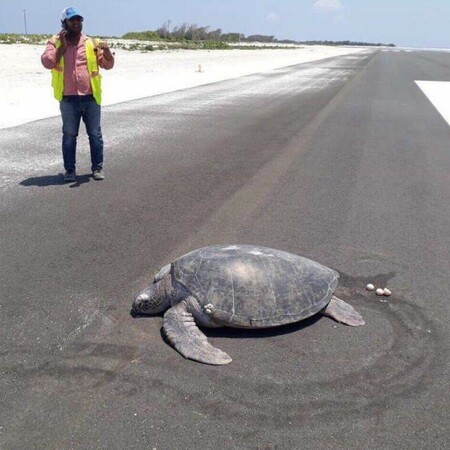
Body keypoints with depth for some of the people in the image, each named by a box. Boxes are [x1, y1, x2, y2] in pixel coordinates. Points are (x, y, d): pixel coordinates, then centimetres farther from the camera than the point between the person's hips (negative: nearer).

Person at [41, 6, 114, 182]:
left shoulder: (92, 43, 7)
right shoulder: (55, 42, 5)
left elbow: (108, 64, 3)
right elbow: (47, 62, -10)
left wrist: (106, 50, -16)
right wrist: (62, 46, -11)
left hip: (90, 97, 1)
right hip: (68, 99, -1)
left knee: (95, 134, 5)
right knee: (69, 135, 6)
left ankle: (97, 167, 15)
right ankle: (70, 170, 14)